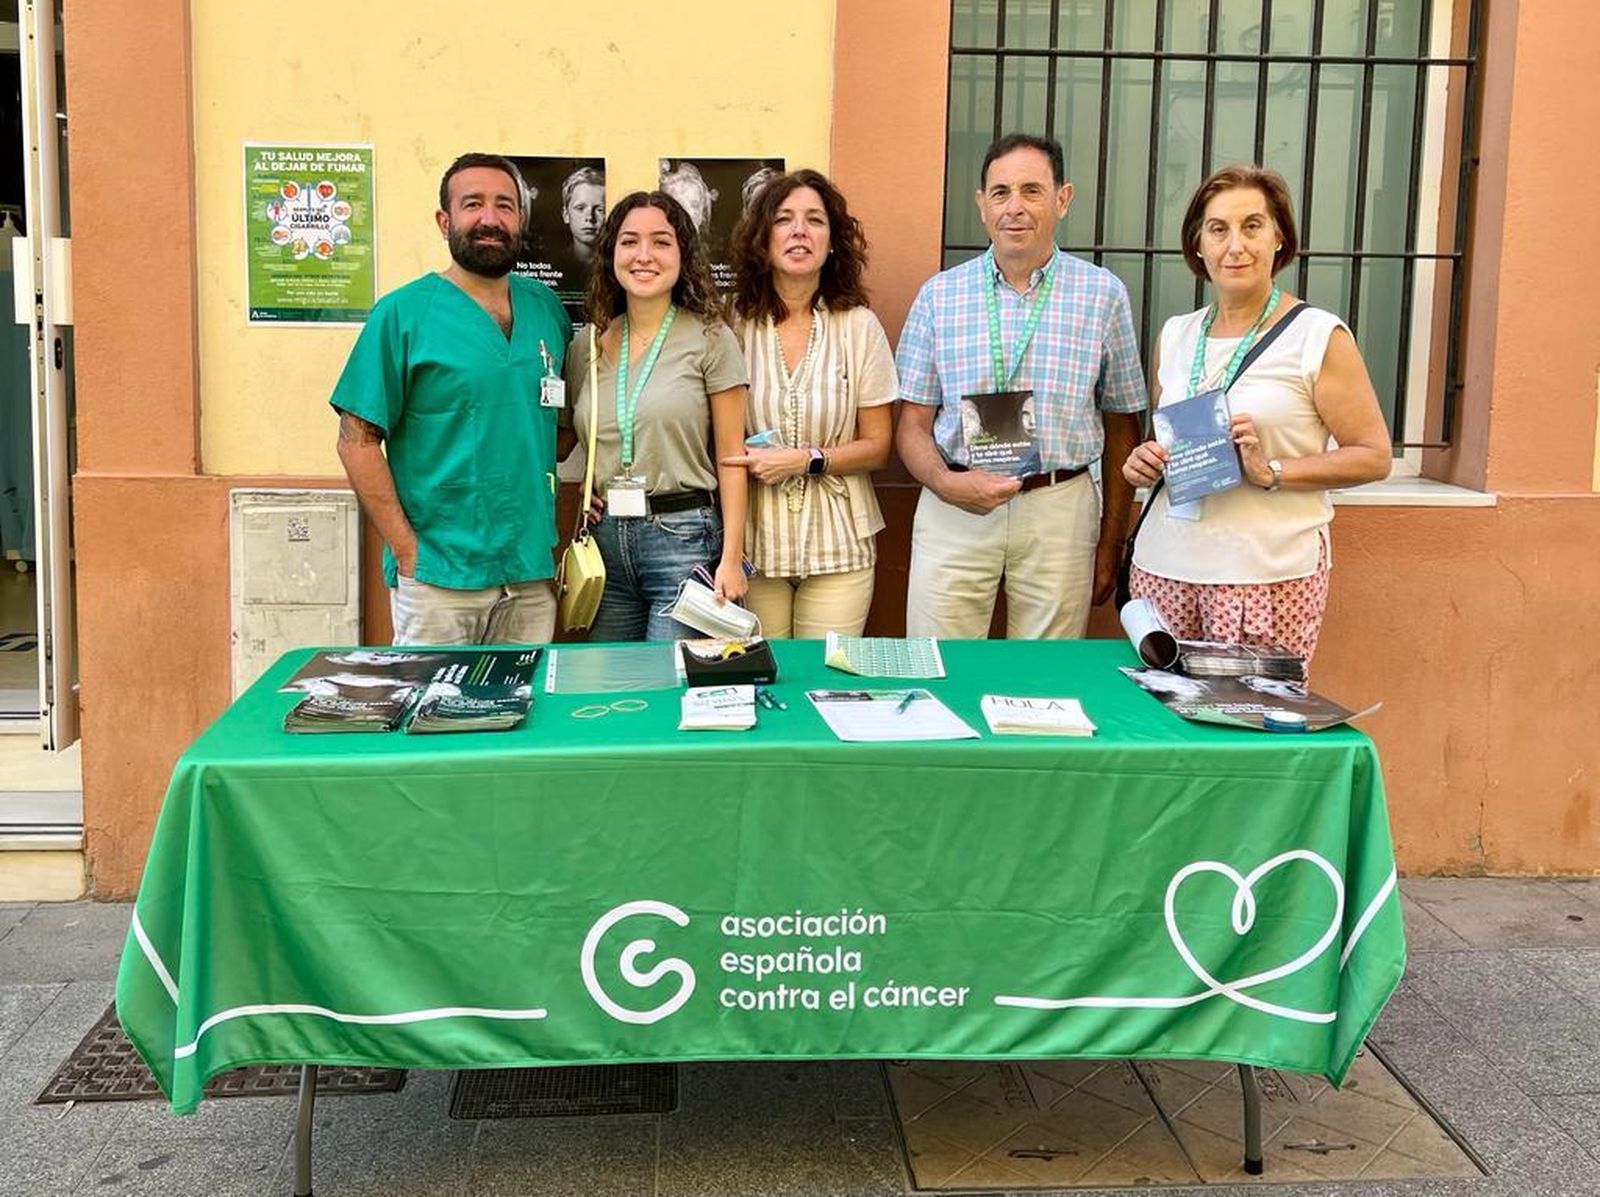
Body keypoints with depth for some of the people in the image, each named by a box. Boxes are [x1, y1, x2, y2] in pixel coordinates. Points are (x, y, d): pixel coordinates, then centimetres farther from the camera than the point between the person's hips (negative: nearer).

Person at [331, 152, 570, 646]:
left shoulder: (545, 306, 9)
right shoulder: (403, 313, -5)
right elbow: (357, 440, -6)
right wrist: (407, 551, -11)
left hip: (533, 573, 5)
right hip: (438, 580, -4)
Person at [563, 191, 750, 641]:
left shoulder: (710, 339, -2)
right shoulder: (588, 342, 9)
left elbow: (731, 458, -4)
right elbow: (573, 434, 23)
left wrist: (731, 558, -9)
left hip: (683, 539, -4)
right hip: (605, 537, 4)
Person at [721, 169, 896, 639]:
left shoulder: (859, 327, 0)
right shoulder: (735, 322, -1)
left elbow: (877, 446, 1)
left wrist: (806, 460, -11)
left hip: (838, 545, 0)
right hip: (753, 543, 0)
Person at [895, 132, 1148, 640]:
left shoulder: (1104, 294, 4)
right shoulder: (939, 295, 5)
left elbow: (1122, 430, 8)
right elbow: (912, 424, 5)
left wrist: (1111, 545, 6)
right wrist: (947, 483, -15)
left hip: (1060, 511, 0)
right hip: (953, 512, 0)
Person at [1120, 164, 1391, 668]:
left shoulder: (1319, 337, -1)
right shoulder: (1175, 335, 14)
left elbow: (1373, 456, -4)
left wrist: (1272, 471, -15)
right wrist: (1145, 462, 4)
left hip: (1269, 574, -4)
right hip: (1165, 564, 4)